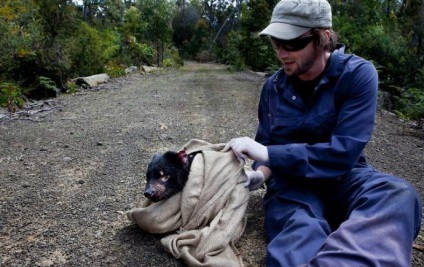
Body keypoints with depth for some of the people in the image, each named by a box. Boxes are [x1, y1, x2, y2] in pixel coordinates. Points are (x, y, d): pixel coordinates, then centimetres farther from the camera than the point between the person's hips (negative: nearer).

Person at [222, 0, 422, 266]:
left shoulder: (358, 74, -12)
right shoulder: (273, 86, 1)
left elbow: (343, 153, -20)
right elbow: (267, 144, 7)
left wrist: (268, 154, -24)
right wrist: (261, 172, -17)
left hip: (343, 177, -1)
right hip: (291, 180, 2)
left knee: (398, 194, -38)